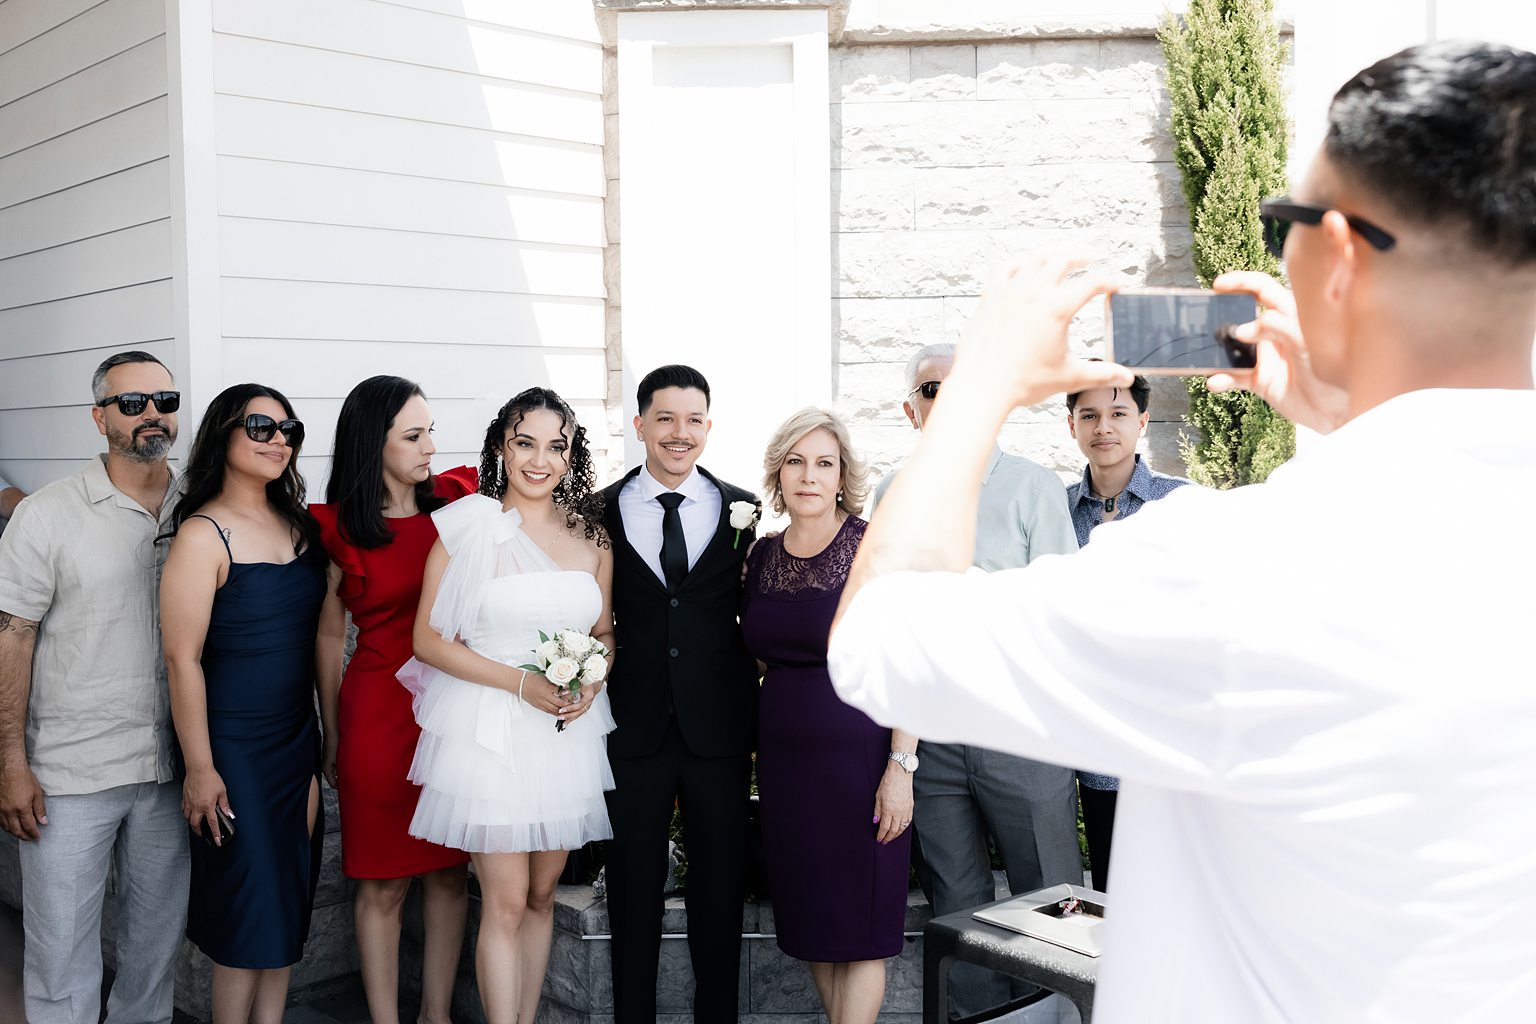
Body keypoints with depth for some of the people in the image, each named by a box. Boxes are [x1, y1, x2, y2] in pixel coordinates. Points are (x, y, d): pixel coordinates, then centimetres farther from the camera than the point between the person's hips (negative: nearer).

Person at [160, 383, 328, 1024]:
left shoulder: (297, 525, 7)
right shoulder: (203, 533, -13)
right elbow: (183, 658, -15)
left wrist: (318, 739, 14)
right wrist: (199, 769, -16)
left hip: (298, 740, 7)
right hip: (234, 747, -6)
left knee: (290, 902, 13)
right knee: (248, 906, 2)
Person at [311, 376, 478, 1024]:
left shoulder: (456, 500, 2)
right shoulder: (338, 530, -4)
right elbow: (328, 635, 3)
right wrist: (331, 733, 6)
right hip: (379, 710, -3)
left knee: (449, 871, 12)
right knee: (384, 884, 6)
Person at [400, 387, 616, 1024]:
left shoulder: (591, 532, 7)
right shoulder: (469, 526, -6)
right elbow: (429, 638, -7)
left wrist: (593, 682, -6)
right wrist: (521, 682, -16)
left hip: (570, 732, 4)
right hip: (490, 731, -4)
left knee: (542, 894, 14)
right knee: (505, 902, -2)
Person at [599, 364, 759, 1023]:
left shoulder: (743, 511, 3)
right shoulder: (601, 512, 1)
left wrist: (763, 722, -1)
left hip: (720, 727, 1)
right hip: (633, 727, 0)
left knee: (720, 882, 12)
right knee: (633, 884, 11)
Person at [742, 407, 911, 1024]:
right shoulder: (763, 556, 7)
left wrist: (901, 766, -16)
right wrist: (755, 757, 9)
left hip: (860, 757, -5)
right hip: (784, 759, 5)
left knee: (859, 925, 2)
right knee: (811, 921, 12)